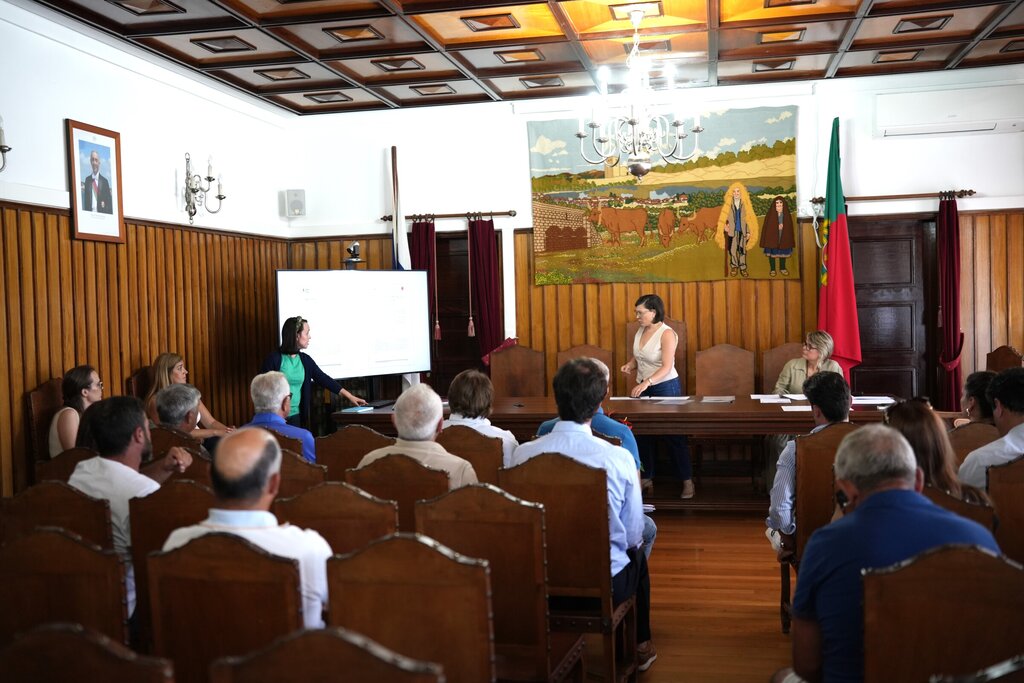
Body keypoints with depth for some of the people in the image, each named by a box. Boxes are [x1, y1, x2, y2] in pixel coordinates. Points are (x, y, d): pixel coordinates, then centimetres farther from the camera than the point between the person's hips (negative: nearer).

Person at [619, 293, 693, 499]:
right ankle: (647, 478, 19)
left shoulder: (666, 333, -17)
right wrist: (630, 365, -5)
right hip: (643, 387, 7)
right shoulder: (641, 331, 4)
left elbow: (666, 367, -25)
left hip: (666, 387, -7)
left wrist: (646, 383, -38)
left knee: (674, 435, 0)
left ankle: (687, 480, 9)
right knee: (643, 434, 7)